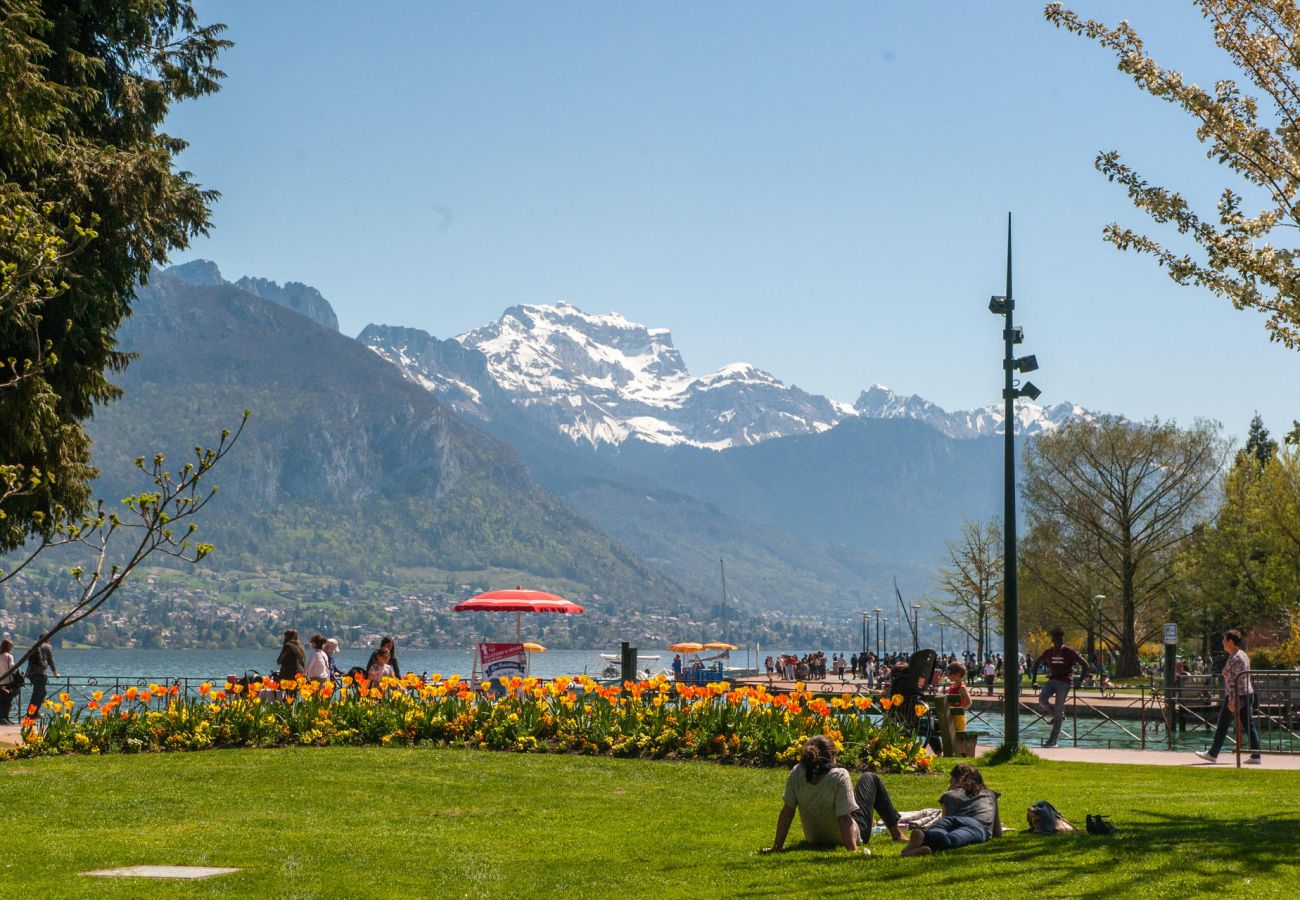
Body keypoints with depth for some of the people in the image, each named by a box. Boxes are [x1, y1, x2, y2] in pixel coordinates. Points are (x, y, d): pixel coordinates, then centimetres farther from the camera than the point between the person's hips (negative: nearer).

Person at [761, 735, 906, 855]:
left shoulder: (796, 774, -23)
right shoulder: (840, 776, -34)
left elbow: (787, 813, -17)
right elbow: (844, 818, -35)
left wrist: (777, 846, -12)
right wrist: (853, 849, -32)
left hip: (814, 840, 4)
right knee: (870, 778, 17)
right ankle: (897, 833, 33)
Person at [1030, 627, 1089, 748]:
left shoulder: (1070, 652, -7)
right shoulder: (1048, 652, 5)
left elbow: (1085, 665, -4)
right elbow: (1036, 663, 20)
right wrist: (1034, 681, 14)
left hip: (1064, 682, -4)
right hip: (1052, 680, 4)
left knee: (1058, 711, -7)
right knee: (1042, 700, -22)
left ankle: (1053, 741, -4)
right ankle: (1057, 715, 9)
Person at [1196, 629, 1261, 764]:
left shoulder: (1234, 658, -15)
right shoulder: (1243, 655, 15)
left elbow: (1233, 681, -21)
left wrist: (1231, 699, -23)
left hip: (1237, 696, -9)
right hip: (1248, 694, 9)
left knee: (1222, 726, 3)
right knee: (1249, 726, 4)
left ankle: (1213, 754, 12)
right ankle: (1256, 756, -2)